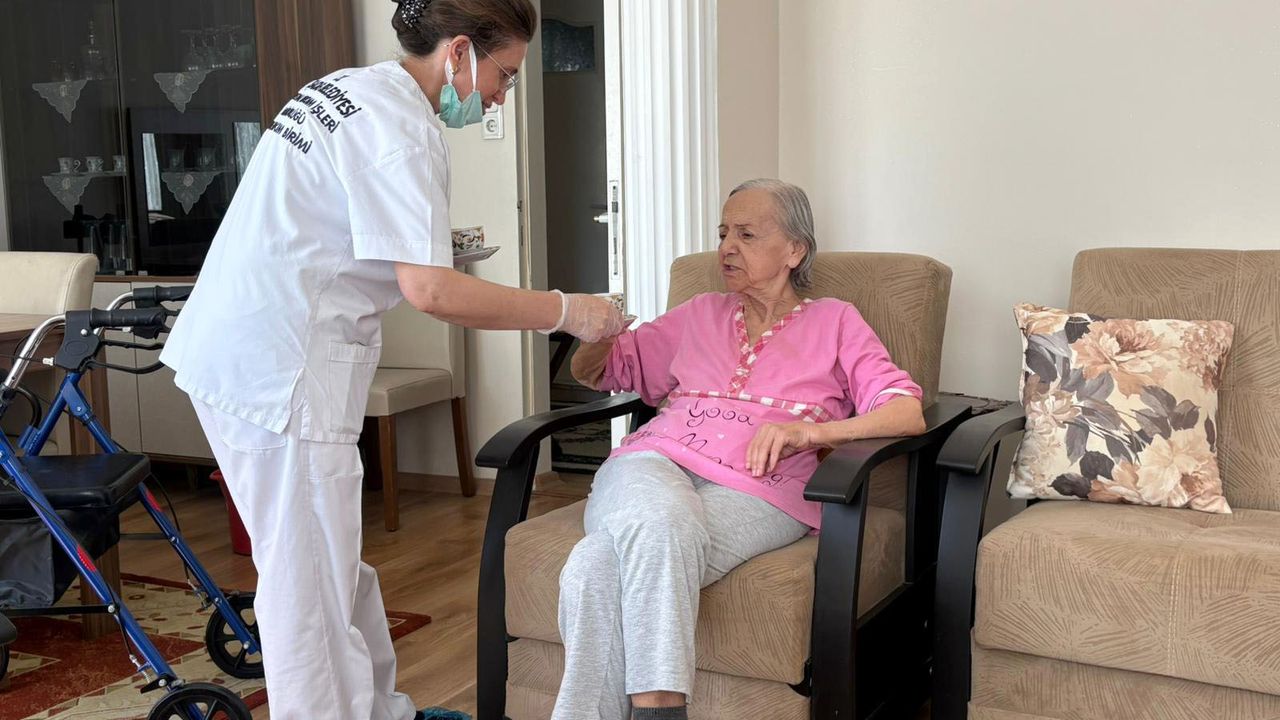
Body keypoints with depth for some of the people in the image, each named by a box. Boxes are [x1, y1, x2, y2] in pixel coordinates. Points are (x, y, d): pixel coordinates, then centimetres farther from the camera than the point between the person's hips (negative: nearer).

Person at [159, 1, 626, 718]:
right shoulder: (404, 130, -15)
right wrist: (565, 311, -14)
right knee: (310, 582, -4)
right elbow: (429, 289, -21)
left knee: (336, 560, 17)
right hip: (283, 370, -10)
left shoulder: (349, 88, 15)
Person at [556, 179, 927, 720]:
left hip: (754, 488, -3)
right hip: (656, 463, 3)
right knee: (660, 521, -38)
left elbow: (908, 413, 4)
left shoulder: (834, 322, 19)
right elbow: (593, 371, 33)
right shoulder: (700, 314, 28)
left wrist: (808, 432, -15)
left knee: (601, 565, -34)